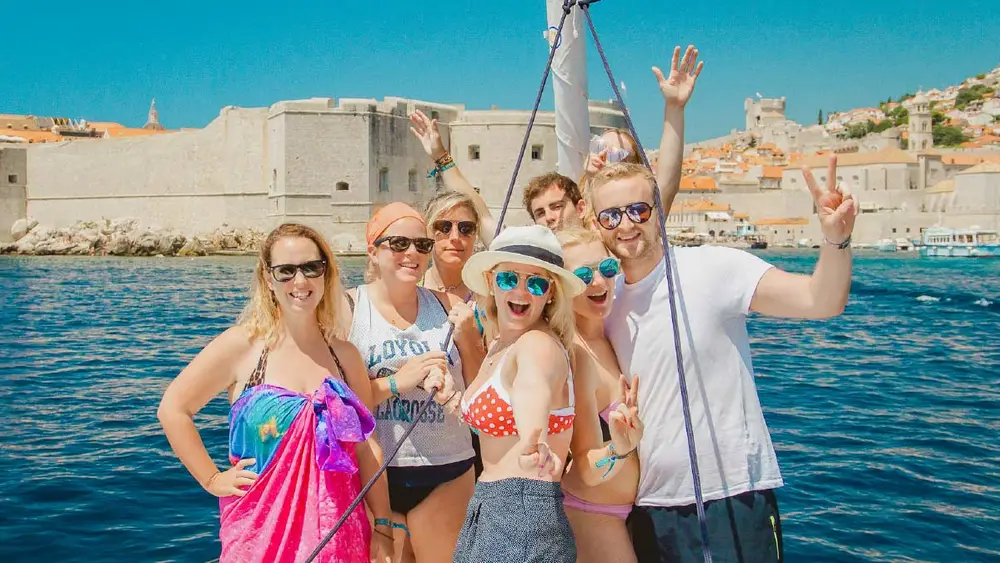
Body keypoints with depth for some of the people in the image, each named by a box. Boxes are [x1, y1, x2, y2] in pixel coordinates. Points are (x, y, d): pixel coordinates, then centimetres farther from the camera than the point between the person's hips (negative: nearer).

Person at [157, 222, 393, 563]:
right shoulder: (241, 346, -6)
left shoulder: (344, 355, 5)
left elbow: (367, 449, 4)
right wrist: (212, 480, -4)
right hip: (262, 534, -3)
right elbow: (172, 409, -2)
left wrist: (382, 529, 2)